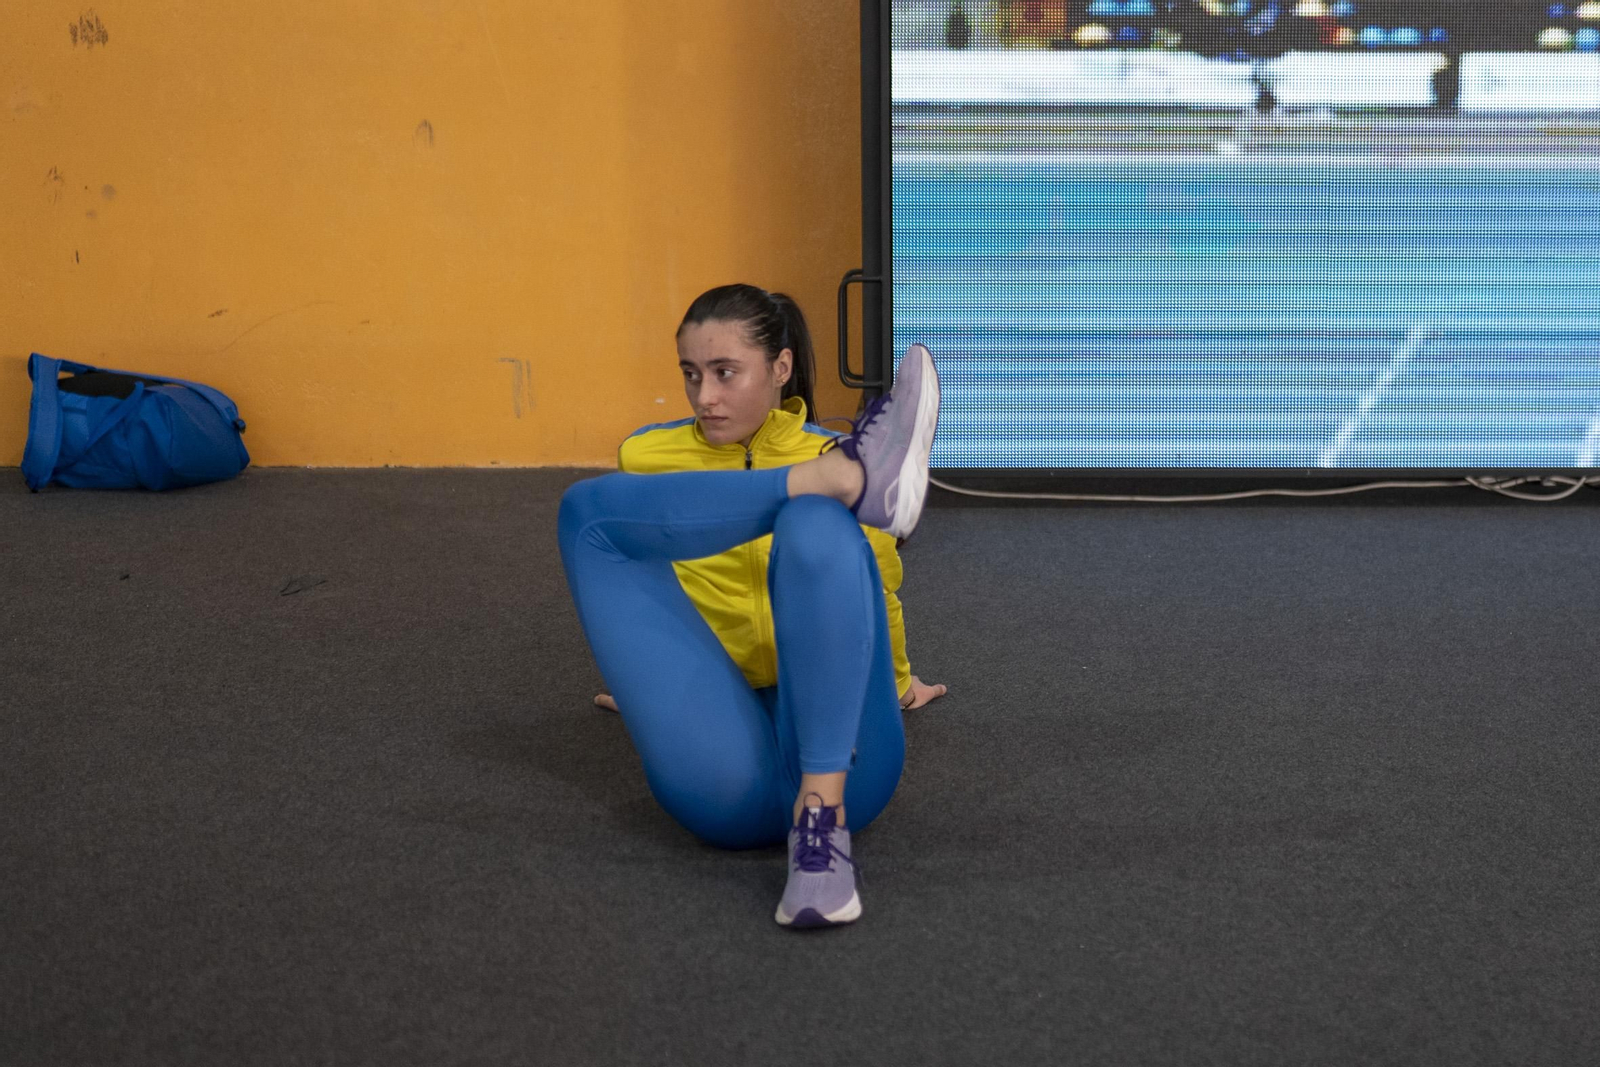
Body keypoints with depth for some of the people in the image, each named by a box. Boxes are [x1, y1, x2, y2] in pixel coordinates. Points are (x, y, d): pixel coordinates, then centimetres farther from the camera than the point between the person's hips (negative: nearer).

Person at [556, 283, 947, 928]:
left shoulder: (838, 456, 14)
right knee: (589, 511, -14)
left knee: (818, 523, -30)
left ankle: (822, 816, -43)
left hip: (838, 758, 0)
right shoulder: (646, 459, 16)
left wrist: (896, 682, 48)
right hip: (726, 769, 1)